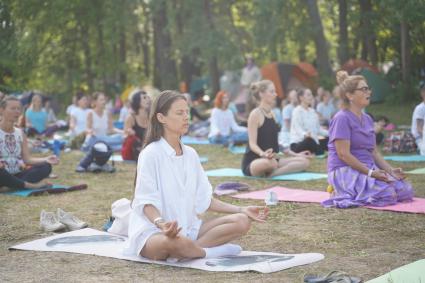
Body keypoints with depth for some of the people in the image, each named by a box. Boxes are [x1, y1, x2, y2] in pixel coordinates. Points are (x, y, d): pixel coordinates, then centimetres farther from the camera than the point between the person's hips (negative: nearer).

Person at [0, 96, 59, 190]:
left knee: (46, 166, -12)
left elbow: (27, 159, 4)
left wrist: (46, 159, -13)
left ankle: (16, 185, -29)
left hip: (16, 175, 6)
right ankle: (29, 185, -24)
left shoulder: (20, 133, 13)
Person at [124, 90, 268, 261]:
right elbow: (146, 202, -15)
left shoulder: (190, 154, 11)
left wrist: (241, 210, 5)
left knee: (242, 221, -10)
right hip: (154, 231, -7)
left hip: (187, 228, 8)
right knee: (175, 242, -42)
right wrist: (161, 223, -36)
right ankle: (215, 251, -14)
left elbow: (203, 199, 14)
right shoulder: (151, 154, -9)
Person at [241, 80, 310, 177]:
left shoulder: (271, 114, 15)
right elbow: (252, 143, -18)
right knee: (271, 163, -45)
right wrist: (263, 154, -39)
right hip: (252, 163, -10)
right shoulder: (255, 114, -10)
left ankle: (271, 173, -19)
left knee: (304, 161, -8)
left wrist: (294, 154, 19)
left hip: (270, 159, 10)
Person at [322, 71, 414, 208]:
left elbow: (374, 151, 16)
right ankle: (342, 193, -6)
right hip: (345, 170, -9)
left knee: (406, 189, -6)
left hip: (369, 169, 9)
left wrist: (390, 170, 0)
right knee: (386, 193, -27)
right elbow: (343, 154, -18)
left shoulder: (367, 119, 15)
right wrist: (370, 172, -20)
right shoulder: (342, 118, -12)